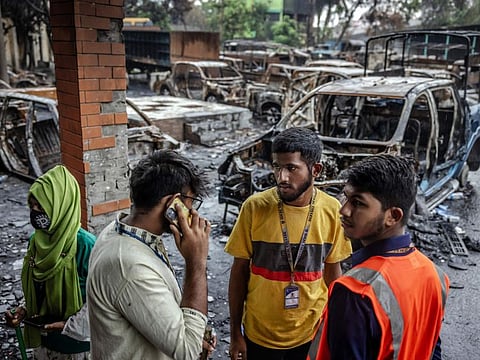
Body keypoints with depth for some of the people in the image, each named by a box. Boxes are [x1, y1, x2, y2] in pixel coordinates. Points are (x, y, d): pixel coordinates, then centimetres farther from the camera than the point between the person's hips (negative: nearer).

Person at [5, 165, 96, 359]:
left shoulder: (86, 245, -24)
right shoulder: (36, 241, -4)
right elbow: (36, 289, 10)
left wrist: (71, 326, -18)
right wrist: (25, 310, -6)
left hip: (78, 341, -5)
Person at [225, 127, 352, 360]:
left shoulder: (332, 210, -12)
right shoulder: (255, 207, -16)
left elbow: (332, 270, 1)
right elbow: (239, 271, -7)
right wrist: (235, 333, -3)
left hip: (311, 333, 1)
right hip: (259, 334, -1)